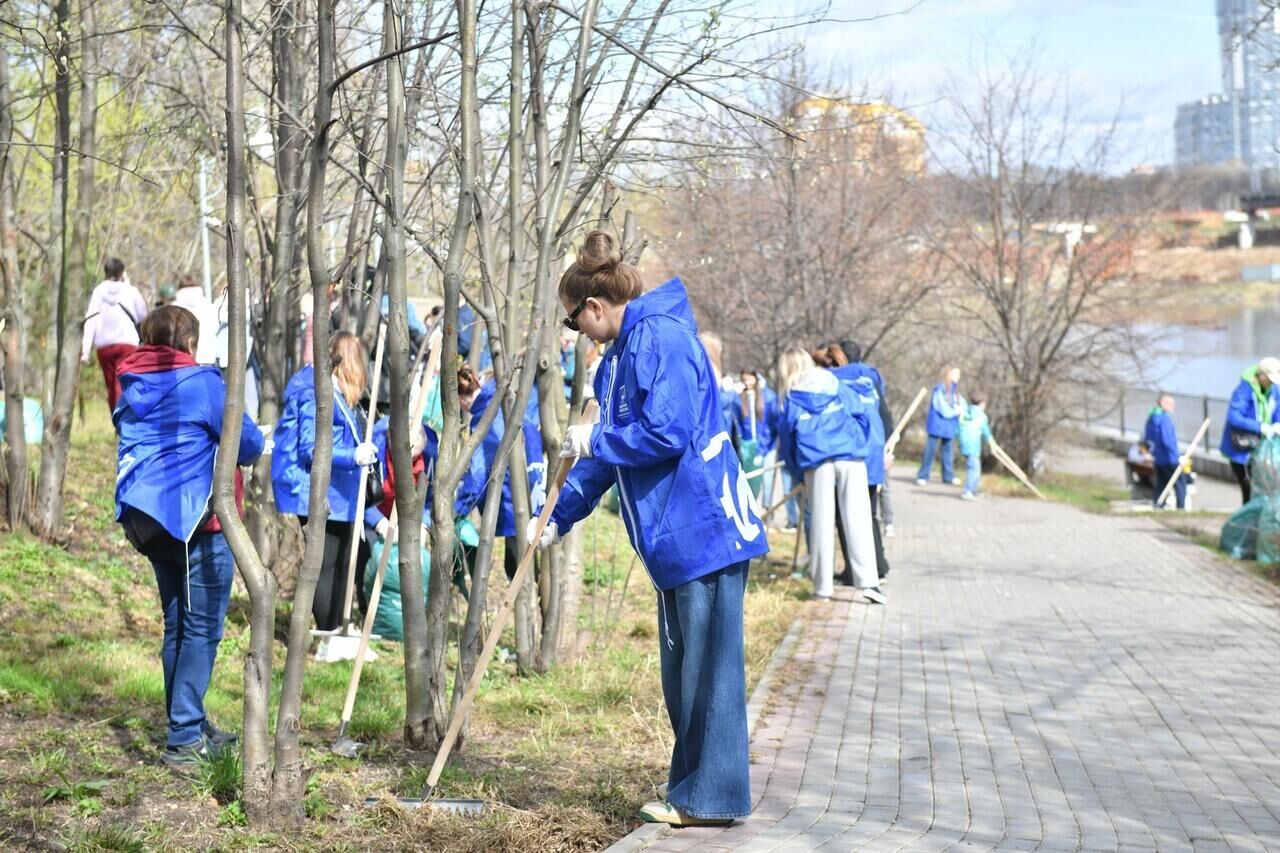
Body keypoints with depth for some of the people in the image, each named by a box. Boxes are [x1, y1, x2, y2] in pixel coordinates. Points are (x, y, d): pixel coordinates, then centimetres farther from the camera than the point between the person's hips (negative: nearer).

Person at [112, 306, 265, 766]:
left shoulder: (131, 388, 11)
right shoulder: (201, 383, -10)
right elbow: (249, 444, -9)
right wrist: (238, 449, 14)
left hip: (147, 518, 7)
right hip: (196, 520, -7)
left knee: (177, 625, 16)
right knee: (202, 628, -3)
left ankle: (189, 725, 22)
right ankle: (185, 738, -6)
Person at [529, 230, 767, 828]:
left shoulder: (659, 336, -14)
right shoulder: (622, 353, 17)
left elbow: (666, 433, -23)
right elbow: (609, 449, 24)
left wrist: (593, 439, -9)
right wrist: (559, 518, 27)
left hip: (703, 528, -11)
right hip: (676, 535, 11)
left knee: (707, 667, -4)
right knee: (681, 669, 15)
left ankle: (710, 798, 3)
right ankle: (692, 788, 24)